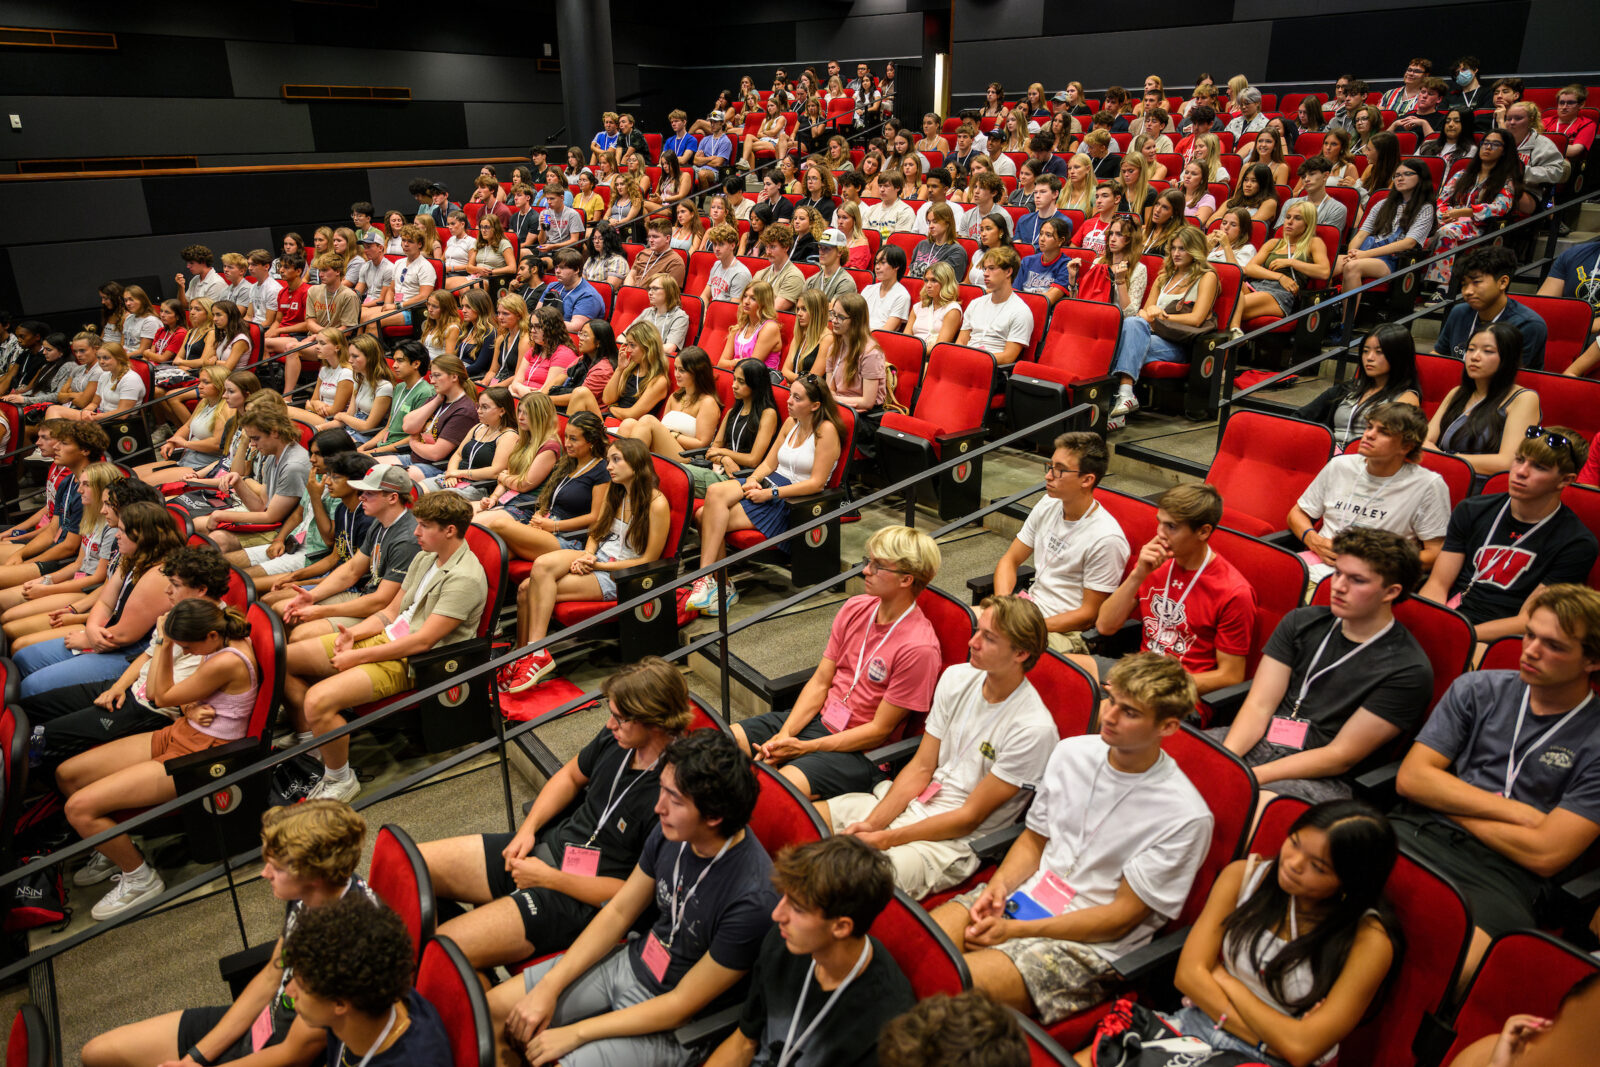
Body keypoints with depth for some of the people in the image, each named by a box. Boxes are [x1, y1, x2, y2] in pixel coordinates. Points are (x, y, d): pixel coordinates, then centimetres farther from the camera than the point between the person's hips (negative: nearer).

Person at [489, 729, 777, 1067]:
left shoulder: (752, 898, -32)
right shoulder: (671, 832, -12)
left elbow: (682, 1005, -23)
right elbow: (618, 912, 4)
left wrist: (576, 1033, -17)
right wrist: (548, 986, -3)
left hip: (673, 1027, -6)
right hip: (630, 962, 7)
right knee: (492, 1010, 2)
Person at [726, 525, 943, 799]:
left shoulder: (919, 648, -20)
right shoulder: (855, 608, 2)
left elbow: (880, 729, -16)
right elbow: (820, 681, 4)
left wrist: (803, 747, -19)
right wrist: (784, 734, -11)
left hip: (859, 750, -7)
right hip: (819, 716, 7)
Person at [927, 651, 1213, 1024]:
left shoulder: (1185, 817, -14)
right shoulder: (1070, 753, 3)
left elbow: (1121, 917, -12)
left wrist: (1017, 930, -15)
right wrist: (999, 884, -7)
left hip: (1091, 946, -5)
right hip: (1025, 897, 6)